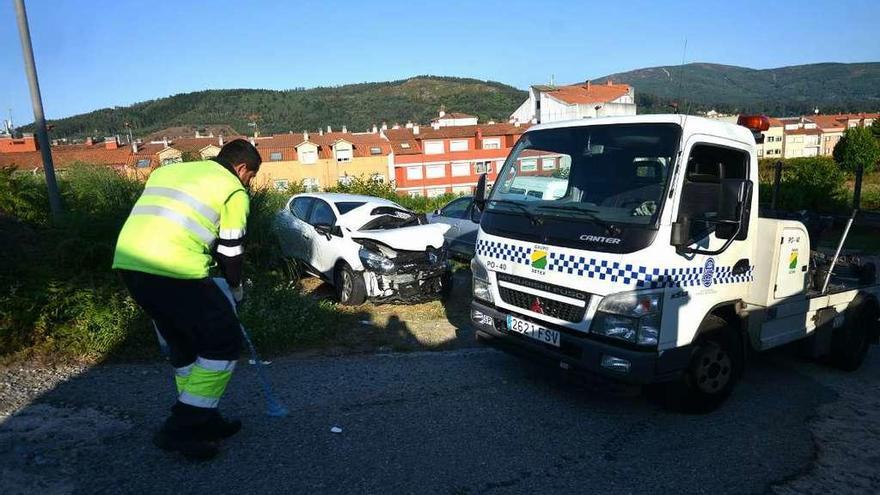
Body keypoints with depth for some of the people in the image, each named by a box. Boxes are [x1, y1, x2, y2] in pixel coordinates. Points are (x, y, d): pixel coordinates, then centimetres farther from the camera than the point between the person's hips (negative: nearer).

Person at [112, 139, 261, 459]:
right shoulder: (234, 190, 5)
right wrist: (235, 289, 24)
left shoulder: (167, 171, 26)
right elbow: (231, 251, 6)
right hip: (174, 270, -8)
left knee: (182, 342, 22)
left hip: (127, 261, 8)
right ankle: (179, 430, 6)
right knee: (224, 342, 5)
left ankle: (202, 419, 31)